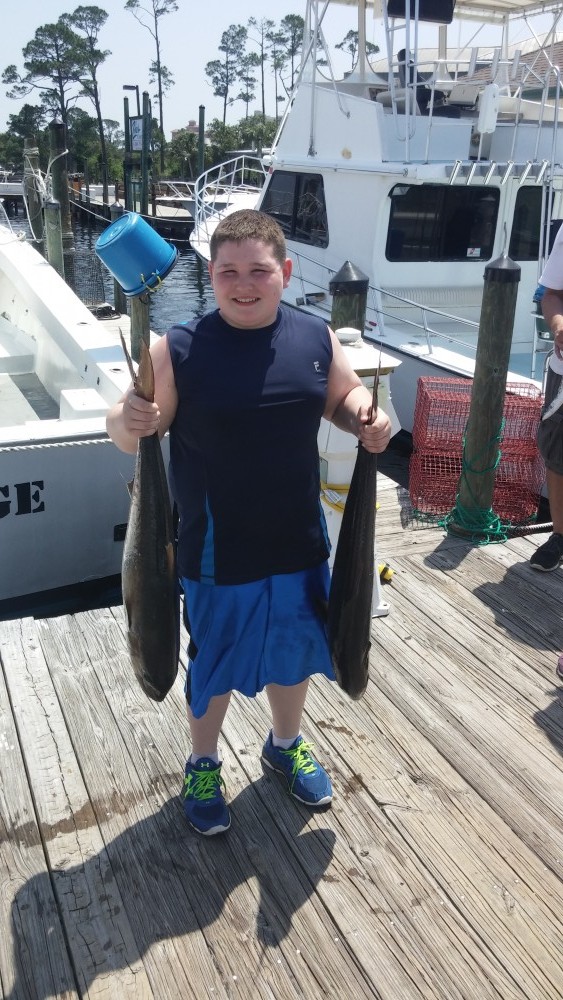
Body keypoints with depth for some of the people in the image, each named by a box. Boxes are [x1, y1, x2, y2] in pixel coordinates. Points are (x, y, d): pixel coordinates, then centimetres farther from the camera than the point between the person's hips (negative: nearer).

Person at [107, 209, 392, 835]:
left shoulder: (316, 338, -4)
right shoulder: (180, 350, -15)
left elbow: (345, 396, 11)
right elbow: (126, 430, -11)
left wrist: (367, 421, -11)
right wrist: (129, 423, -34)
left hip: (299, 542, 4)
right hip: (216, 552, -3)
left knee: (292, 650, 23)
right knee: (213, 664, 16)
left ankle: (286, 745, 52)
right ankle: (203, 766, 44)